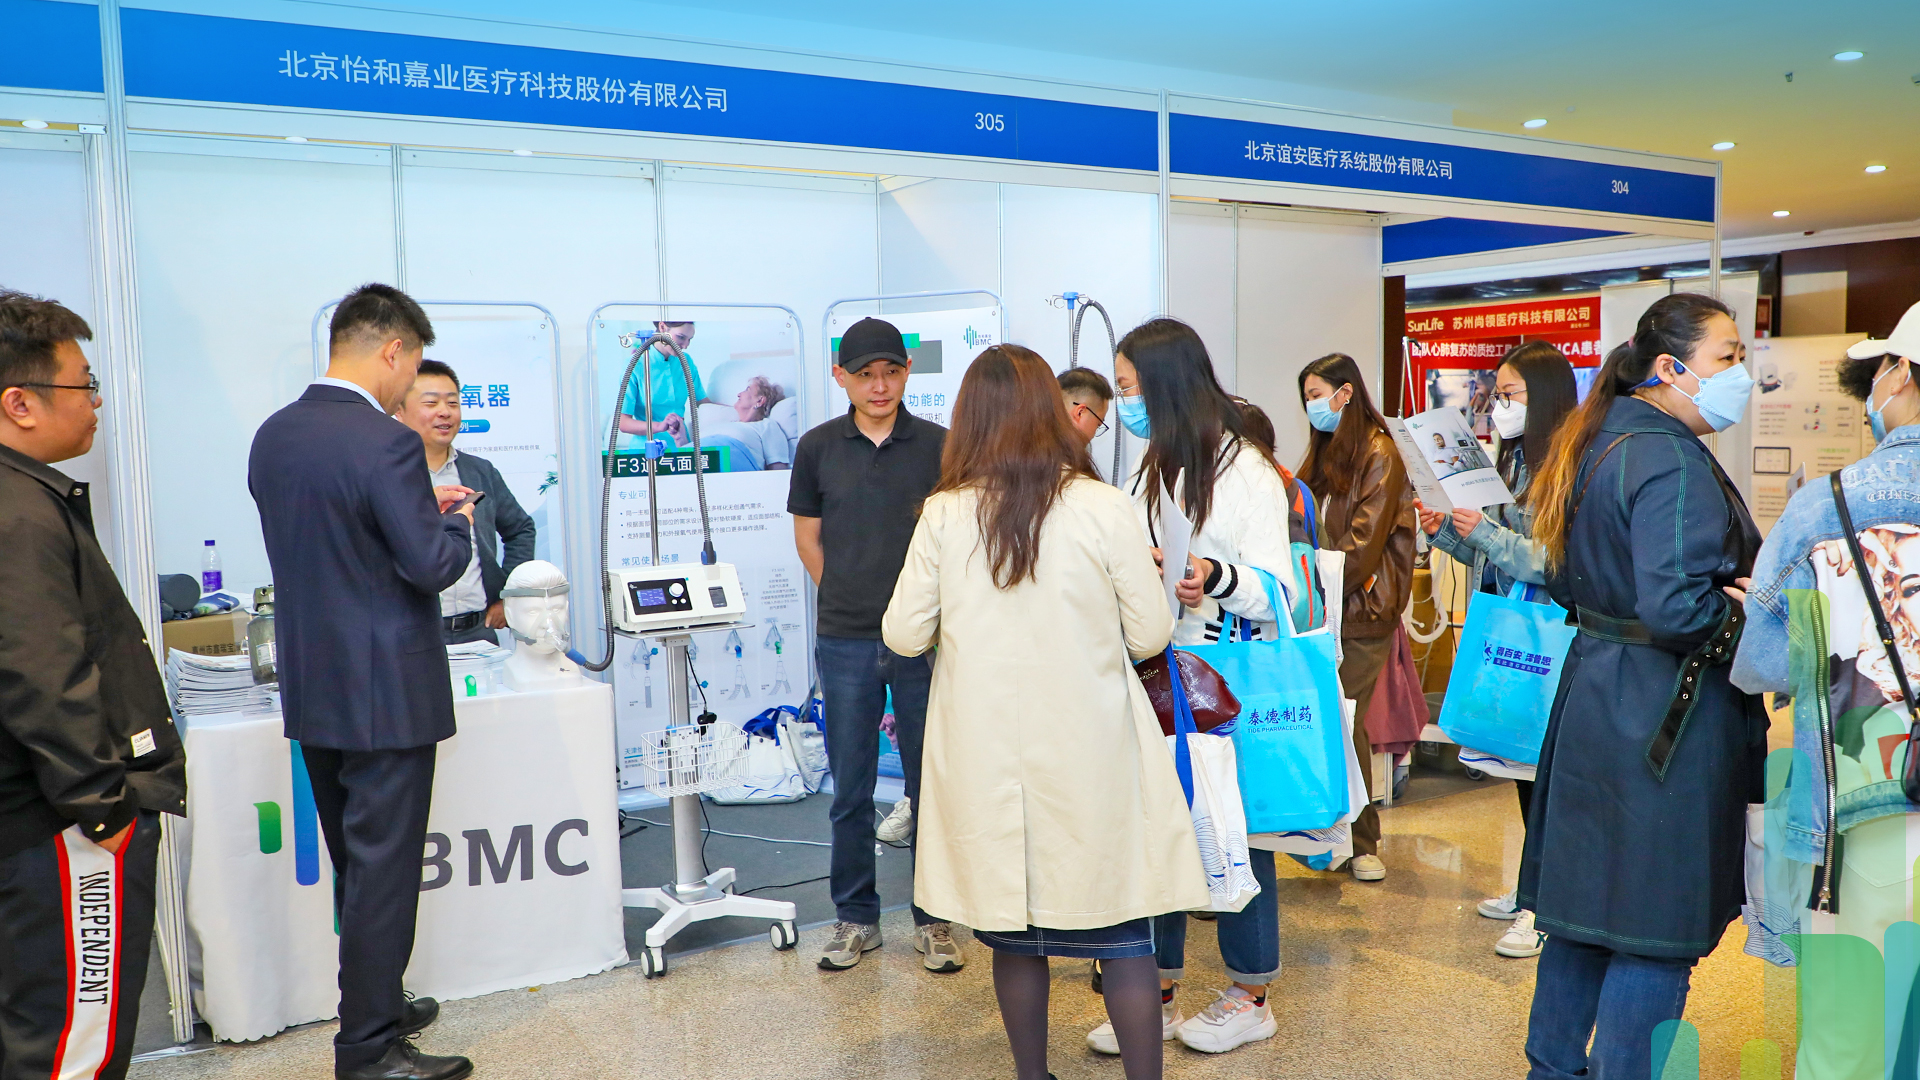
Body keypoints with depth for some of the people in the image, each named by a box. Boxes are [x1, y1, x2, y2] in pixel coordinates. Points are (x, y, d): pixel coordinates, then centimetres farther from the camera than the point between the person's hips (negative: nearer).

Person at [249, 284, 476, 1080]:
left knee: (353, 865, 20)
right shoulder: (386, 443, -20)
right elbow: (433, 566, -20)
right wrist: (457, 522, 1)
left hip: (311, 689, 8)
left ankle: (376, 1006, 35)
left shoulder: (271, 437, 5)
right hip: (385, 692, -8)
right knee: (383, 871, 3)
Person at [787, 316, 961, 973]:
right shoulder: (818, 448, 3)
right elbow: (807, 536, 12)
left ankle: (933, 918, 21)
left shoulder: (939, 446, 0)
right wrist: (849, 602, 11)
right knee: (850, 790, 9)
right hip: (845, 645, 1)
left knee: (932, 783, 6)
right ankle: (855, 918, 24)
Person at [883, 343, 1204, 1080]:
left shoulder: (944, 515, -6)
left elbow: (903, 636, -2)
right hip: (1088, 751, -1)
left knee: (1013, 933, 16)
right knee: (1123, 933, 10)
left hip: (988, 751, 2)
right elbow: (1151, 635, -4)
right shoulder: (1105, 509, -10)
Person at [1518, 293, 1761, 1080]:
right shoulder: (1674, 462, -18)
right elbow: (1675, 608, -27)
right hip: (1664, 717, -10)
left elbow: (1565, 582, 18)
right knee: (1656, 928, 1)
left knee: (1586, 901, 18)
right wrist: (1750, 617, -10)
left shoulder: (1602, 442, 12)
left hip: (1594, 693, 10)